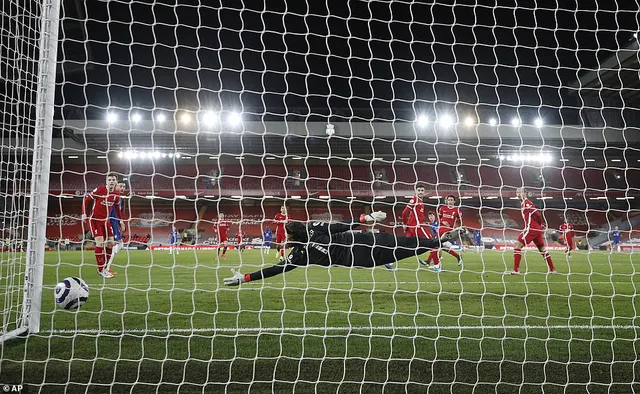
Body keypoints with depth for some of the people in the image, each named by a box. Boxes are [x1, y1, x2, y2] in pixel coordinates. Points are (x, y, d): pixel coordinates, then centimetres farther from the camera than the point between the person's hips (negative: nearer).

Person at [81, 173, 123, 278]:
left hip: (105, 220, 6)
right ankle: (101, 270, -5)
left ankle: (104, 267, 18)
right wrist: (84, 213, -17)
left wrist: (120, 220, 18)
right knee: (100, 243, -15)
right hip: (95, 220, -6)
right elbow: (86, 200, -8)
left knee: (110, 243, 3)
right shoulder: (99, 190, -15)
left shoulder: (116, 194, 1)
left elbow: (117, 207, 18)